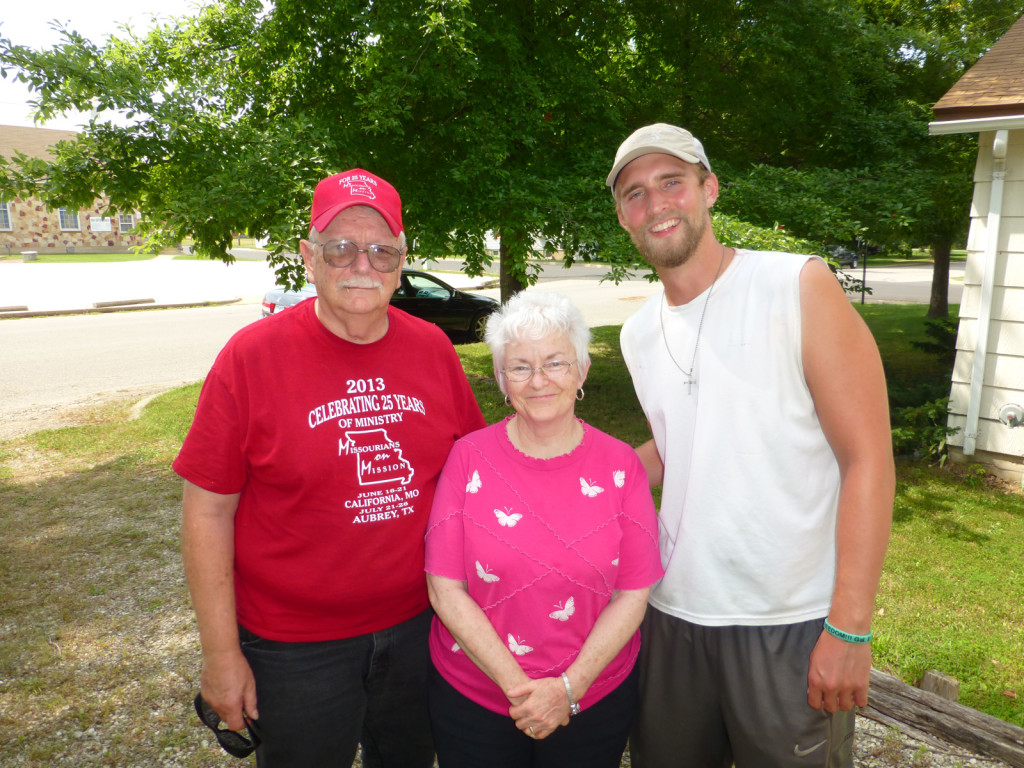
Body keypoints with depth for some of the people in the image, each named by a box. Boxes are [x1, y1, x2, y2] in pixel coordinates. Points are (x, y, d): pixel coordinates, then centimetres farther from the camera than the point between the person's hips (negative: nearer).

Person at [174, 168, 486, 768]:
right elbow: (208, 512, -11)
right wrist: (221, 652, -9)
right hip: (294, 646, -3)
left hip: (418, 627, 4)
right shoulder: (253, 356, -14)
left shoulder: (433, 348, -4)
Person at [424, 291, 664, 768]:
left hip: (595, 700, 1)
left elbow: (633, 594, -6)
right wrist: (518, 686, -15)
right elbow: (445, 589, -10)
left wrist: (569, 686, -15)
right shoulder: (470, 457, -9)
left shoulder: (620, 466, -7)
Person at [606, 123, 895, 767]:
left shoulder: (802, 289, -10)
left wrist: (849, 628, -15)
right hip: (674, 613, 5)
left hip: (792, 624, -5)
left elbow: (868, 459, -12)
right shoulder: (639, 334, 6)